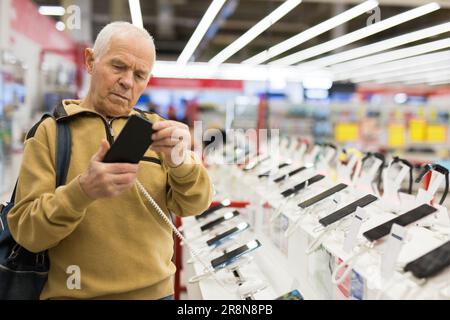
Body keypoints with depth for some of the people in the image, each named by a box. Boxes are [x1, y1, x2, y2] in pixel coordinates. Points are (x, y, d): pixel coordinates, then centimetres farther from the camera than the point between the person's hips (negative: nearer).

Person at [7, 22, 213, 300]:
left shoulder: (153, 128, 3)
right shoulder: (50, 131, -5)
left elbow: (193, 205, -5)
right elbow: (25, 229, -10)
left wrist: (182, 163, -26)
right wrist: (81, 192, -28)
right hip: (74, 293, -2)